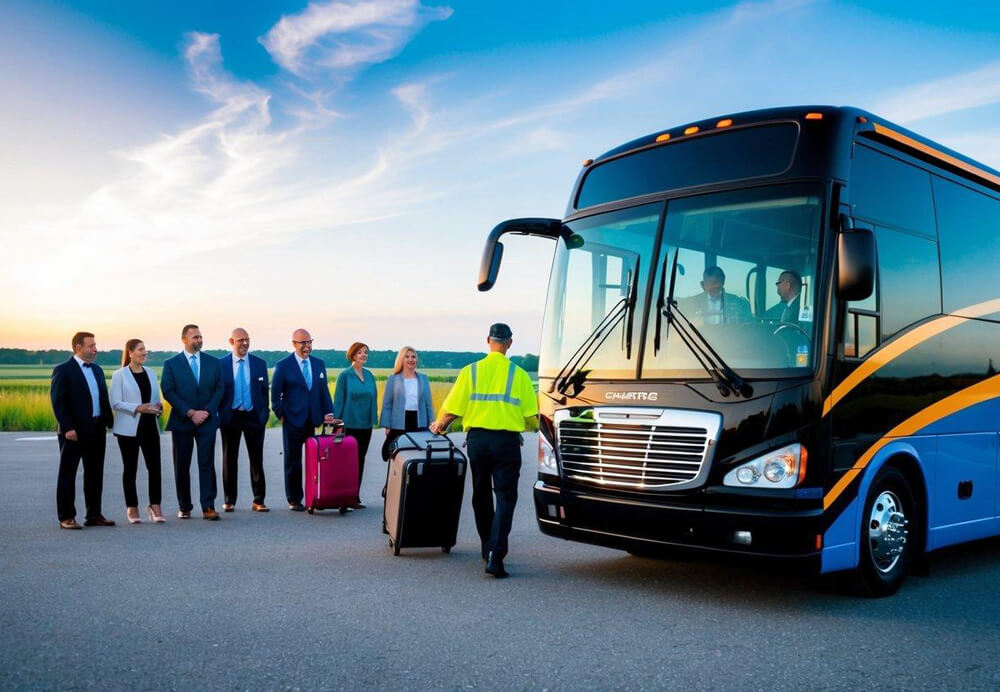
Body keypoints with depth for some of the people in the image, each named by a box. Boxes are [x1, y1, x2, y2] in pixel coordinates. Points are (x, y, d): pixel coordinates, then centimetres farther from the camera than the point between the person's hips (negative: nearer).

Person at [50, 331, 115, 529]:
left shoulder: (97, 370, 15)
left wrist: (110, 422, 6)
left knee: (95, 474, 11)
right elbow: (57, 401, -12)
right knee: (68, 474, 3)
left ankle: (94, 515, 19)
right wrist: (67, 428, -19)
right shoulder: (63, 370, -6)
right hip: (74, 431, -7)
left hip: (97, 430, 7)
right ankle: (66, 517, 7)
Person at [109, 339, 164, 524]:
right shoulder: (120, 375, -3)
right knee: (130, 468, 5)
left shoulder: (151, 373, 12)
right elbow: (115, 403, -8)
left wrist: (158, 407, -4)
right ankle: (132, 508, 14)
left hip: (150, 426, 4)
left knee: (154, 466, -3)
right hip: (129, 428, -4)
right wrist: (138, 408, -21)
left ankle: (155, 506, 5)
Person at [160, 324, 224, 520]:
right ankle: (184, 507, 16)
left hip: (207, 421, 1)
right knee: (182, 466, 5)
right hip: (181, 422, 0)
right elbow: (168, 392, -5)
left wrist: (207, 411, -9)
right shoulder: (171, 364, 3)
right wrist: (190, 413, -13)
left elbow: (219, 389, 5)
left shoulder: (213, 362, 9)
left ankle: (208, 507, -5)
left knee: (207, 464, -4)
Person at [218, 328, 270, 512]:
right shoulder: (221, 364, 1)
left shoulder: (260, 363, 5)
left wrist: (264, 414, 2)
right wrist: (220, 414, -3)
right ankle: (229, 500, 16)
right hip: (230, 417, -1)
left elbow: (264, 391, 7)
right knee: (229, 459, 7)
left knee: (257, 459, 3)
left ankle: (258, 500, 9)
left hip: (254, 416, 1)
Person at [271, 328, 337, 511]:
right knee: (293, 462, 5)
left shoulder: (319, 364, 10)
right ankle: (294, 500, 14)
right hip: (293, 421, -3)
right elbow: (275, 394, 0)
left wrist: (328, 413, 2)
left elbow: (324, 391, 12)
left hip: (314, 421, 3)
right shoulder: (283, 366, -2)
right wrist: (281, 416, -5)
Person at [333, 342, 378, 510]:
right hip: (350, 424, -5)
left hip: (366, 424, 6)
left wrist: (374, 419, 10)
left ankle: (355, 496, 17)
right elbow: (338, 400, -5)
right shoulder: (345, 375, -5)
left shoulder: (369, 375, 10)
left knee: (360, 459, 9)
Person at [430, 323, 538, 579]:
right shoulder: (519, 374, -2)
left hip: (478, 439, 2)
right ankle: (495, 556, -13)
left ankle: (488, 549, 29)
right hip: (507, 441, -2)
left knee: (481, 496, 17)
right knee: (505, 498, 0)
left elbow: (451, 410, -1)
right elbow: (531, 416, -2)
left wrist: (439, 426, 19)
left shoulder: (470, 371, 1)